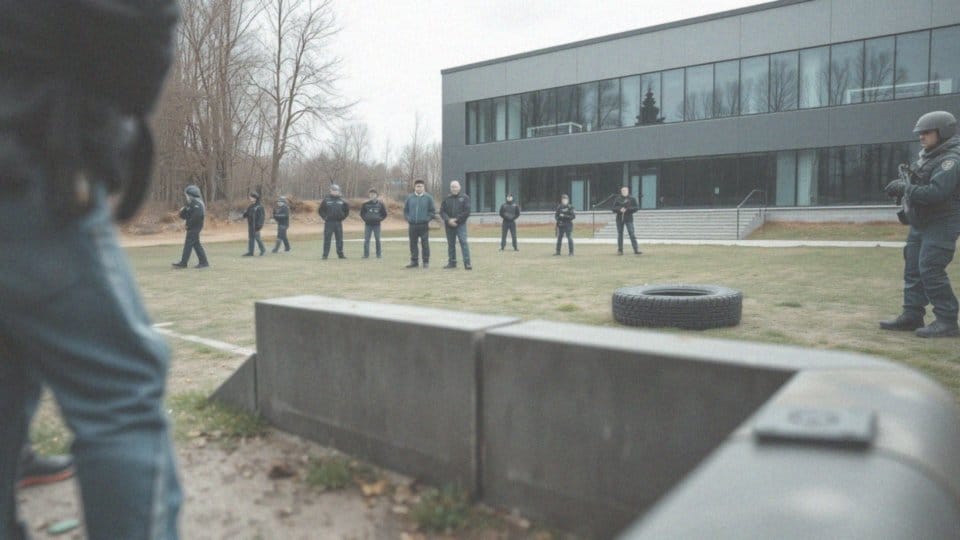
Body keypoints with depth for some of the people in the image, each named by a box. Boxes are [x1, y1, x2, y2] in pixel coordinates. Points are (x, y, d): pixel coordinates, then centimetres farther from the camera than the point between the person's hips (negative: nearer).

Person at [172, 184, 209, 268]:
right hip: (192, 227, 10)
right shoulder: (190, 204, 17)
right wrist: (182, 211, -1)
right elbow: (184, 215, 21)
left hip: (194, 227, -10)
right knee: (196, 244, 11)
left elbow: (197, 215, -26)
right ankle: (203, 262, 13)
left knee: (188, 244, -6)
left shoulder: (196, 203, -14)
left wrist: (188, 222, -19)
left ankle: (183, 263, -3)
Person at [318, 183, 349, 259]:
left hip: (338, 223, 3)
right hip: (329, 222, -3)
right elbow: (320, 210, 3)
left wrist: (343, 217, 11)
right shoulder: (326, 200, -1)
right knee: (327, 239, -2)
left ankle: (340, 254, 14)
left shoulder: (341, 201, 8)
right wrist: (325, 217, -4)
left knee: (340, 239, 7)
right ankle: (325, 254, 2)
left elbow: (347, 209, 19)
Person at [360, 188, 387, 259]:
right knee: (366, 240, -1)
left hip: (376, 225, 0)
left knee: (377, 240, 6)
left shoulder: (380, 204, 0)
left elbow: (384, 214, 7)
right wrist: (365, 219, -2)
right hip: (368, 224, 0)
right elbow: (362, 213, 11)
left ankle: (379, 254, 14)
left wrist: (379, 219, -4)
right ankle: (366, 254, 2)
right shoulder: (365, 204, 1)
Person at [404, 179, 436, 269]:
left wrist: (428, 219, -4)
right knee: (413, 244, 8)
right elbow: (405, 210, 13)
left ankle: (426, 261, 7)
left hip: (424, 225, -2)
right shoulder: (409, 197, 6)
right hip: (412, 225, 3)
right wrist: (408, 220, 4)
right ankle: (414, 261, 16)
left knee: (425, 244, -1)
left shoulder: (428, 197, 1)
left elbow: (432, 211, 3)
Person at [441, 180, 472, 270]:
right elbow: (442, 212, 4)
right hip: (449, 225, 4)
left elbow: (467, 212, -7)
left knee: (463, 242, -13)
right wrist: (448, 220, -13)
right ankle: (452, 262, 19)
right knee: (450, 244, 9)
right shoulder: (446, 199, 9)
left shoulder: (464, 198, 1)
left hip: (461, 224, -3)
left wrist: (456, 219, -12)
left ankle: (467, 263, -14)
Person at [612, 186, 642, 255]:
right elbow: (614, 208, 3)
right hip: (619, 219, 2)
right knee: (620, 234, 6)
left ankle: (636, 249, -13)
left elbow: (636, 207, -3)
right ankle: (620, 250, 15)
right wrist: (619, 209, -17)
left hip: (628, 219, -2)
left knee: (631, 233, -10)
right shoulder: (617, 199, 6)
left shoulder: (632, 199, 3)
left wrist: (627, 209, -15)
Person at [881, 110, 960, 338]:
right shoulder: (928, 155, 13)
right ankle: (912, 315, 17)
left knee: (930, 270, -13)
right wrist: (903, 183, 6)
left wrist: (905, 187, -19)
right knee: (913, 268, 10)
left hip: (940, 225, -10)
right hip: (920, 223, 10)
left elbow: (935, 192, -27)